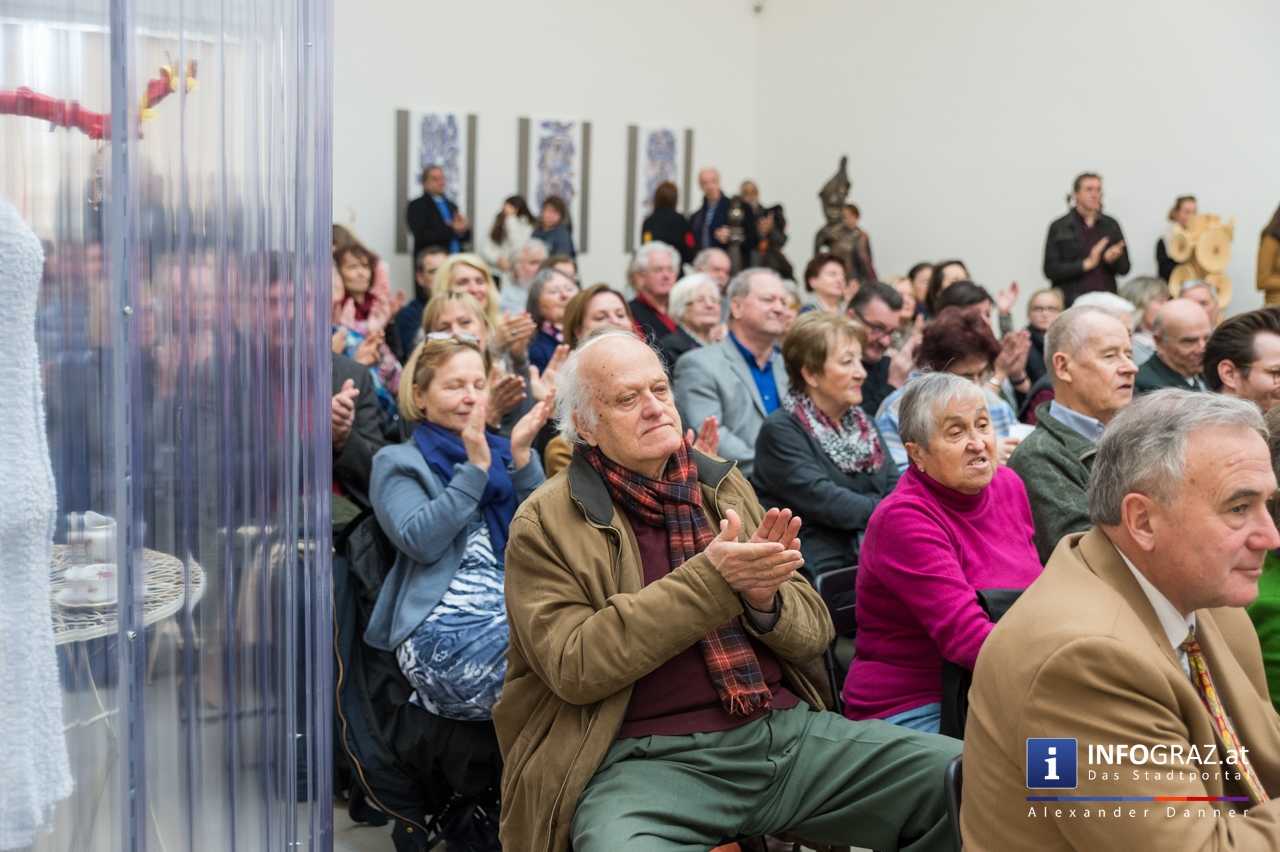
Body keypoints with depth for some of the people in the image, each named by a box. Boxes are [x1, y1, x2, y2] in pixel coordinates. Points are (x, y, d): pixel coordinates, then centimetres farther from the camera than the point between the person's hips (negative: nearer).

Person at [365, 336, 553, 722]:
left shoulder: (500, 452, 23)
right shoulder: (398, 462, 10)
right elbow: (420, 541, -9)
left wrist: (521, 455, -1)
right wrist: (475, 467, -8)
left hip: (515, 615, 5)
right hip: (443, 628, -5)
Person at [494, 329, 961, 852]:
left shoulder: (724, 485, 13)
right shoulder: (546, 523, -2)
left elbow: (814, 632, 13)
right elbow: (575, 665, -14)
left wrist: (765, 597, -11)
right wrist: (710, 581, -19)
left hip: (786, 730, 5)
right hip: (649, 758, -5)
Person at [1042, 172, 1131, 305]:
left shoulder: (1111, 225, 10)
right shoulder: (1059, 227, 2)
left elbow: (1124, 268, 11)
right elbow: (1050, 270, -5)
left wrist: (1112, 259, -11)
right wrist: (1086, 264, -14)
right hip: (1071, 303, -2)